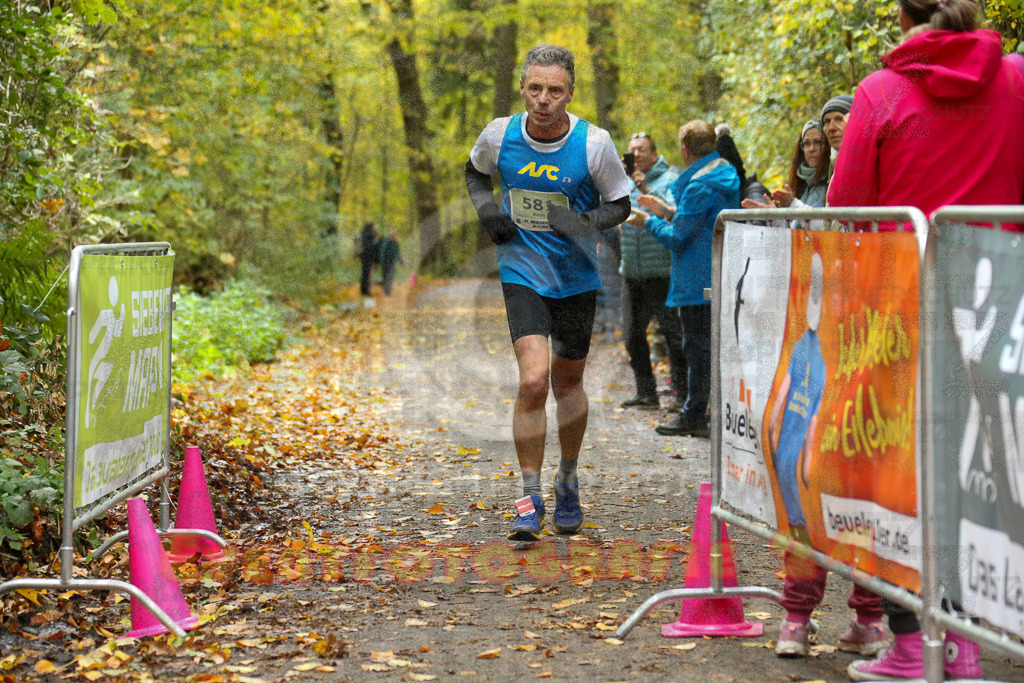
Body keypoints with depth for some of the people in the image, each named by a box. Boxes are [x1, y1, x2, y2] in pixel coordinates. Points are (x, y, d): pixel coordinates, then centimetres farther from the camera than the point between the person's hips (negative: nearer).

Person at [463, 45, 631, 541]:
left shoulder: (594, 144, -13)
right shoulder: (499, 135, -8)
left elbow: (620, 204, 0)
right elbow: (475, 171, 14)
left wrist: (587, 222, -20)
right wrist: (485, 207, -6)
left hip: (577, 277, 1)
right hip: (522, 273, 0)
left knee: (568, 382, 13)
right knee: (533, 381, -17)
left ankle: (568, 482, 37)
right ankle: (530, 498, -6)